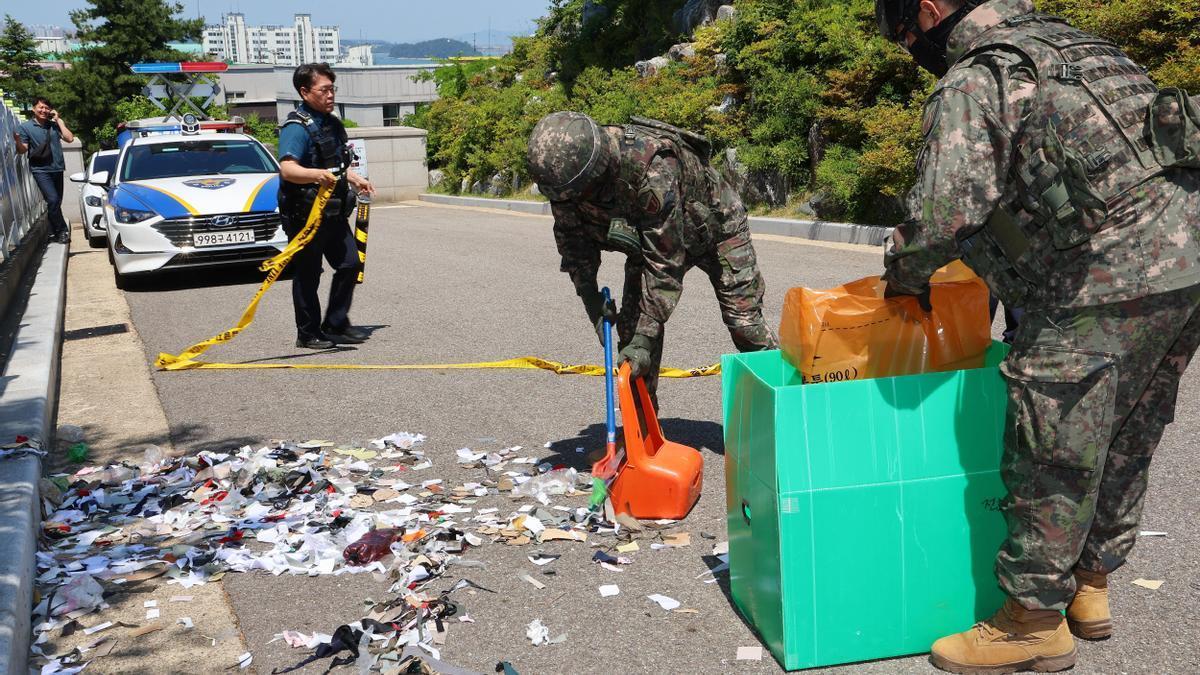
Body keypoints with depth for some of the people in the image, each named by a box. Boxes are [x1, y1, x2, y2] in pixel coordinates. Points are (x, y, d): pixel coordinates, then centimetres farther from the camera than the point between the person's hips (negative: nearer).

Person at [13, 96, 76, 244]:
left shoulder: (54, 125, 11)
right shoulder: (25, 127, 2)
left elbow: (69, 138, -1)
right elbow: (22, 150, -2)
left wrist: (58, 120, -1)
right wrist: (18, 141, -24)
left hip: (57, 169, 4)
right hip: (41, 170, -4)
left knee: (56, 202, 8)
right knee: (53, 200, -20)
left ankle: (54, 233, 20)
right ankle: (62, 230, -11)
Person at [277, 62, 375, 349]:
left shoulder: (332, 123, 13)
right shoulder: (296, 128, -16)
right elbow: (287, 169, -31)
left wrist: (355, 179, 34)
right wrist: (317, 174, -47)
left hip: (333, 212, 9)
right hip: (305, 214, -9)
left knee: (349, 264, 10)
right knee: (308, 275, 1)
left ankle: (336, 325, 23)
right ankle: (308, 334, 13)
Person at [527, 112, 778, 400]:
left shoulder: (653, 169, -45)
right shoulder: (567, 169, -26)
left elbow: (665, 261, -41)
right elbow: (571, 236, -8)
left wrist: (645, 338, -39)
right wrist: (589, 295, -19)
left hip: (714, 222, -5)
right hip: (647, 233, 6)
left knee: (743, 319, -6)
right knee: (632, 322, -5)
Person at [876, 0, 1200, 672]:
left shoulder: (971, 82, -6)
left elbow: (946, 211, -16)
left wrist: (903, 275, 3)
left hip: (1109, 278, -9)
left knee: (1055, 453, 2)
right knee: (1126, 439, 19)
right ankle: (1091, 586, 35)